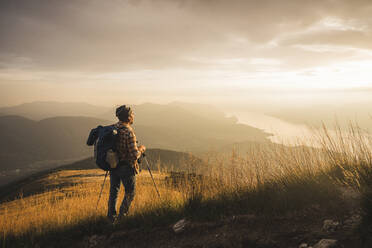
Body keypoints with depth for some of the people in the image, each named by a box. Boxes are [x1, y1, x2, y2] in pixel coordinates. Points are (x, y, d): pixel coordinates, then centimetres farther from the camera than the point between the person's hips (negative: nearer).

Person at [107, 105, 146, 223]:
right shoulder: (129, 132, -23)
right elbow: (134, 155, -25)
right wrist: (141, 149, -5)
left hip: (113, 165, 7)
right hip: (126, 167, -6)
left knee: (113, 191, 18)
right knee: (130, 193, 13)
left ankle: (111, 217, 25)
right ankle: (122, 216, 14)